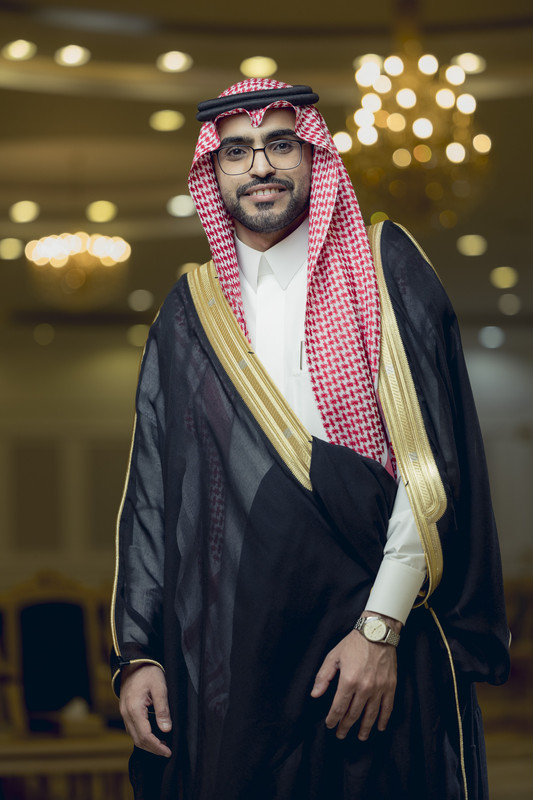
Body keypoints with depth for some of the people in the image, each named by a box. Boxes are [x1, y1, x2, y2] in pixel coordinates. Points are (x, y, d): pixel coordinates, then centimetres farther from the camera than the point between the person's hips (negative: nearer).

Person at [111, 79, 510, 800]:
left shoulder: (384, 269, 1)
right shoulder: (191, 309, 10)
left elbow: (433, 462, -6)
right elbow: (151, 488, 10)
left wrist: (381, 627, -14)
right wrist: (137, 653, 1)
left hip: (381, 631, -2)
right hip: (225, 645, 2)